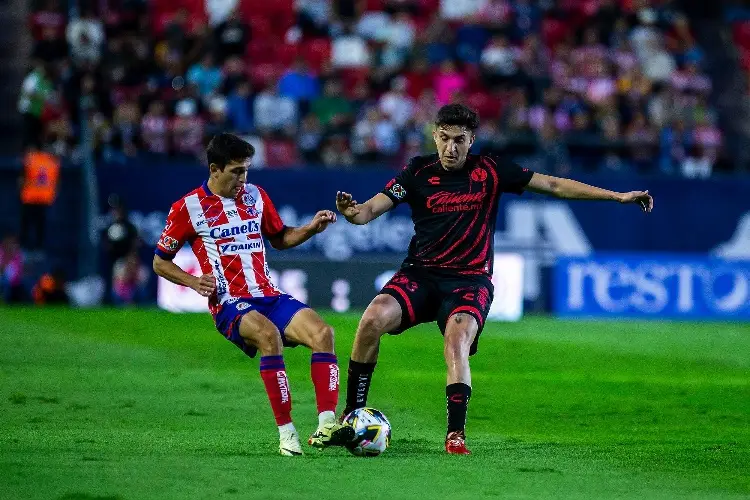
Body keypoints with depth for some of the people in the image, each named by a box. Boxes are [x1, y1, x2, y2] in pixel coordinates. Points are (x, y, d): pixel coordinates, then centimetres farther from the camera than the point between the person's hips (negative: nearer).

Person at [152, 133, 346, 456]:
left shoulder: (255, 196, 14)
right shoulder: (188, 208, 0)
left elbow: (279, 238, 29)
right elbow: (160, 262, 8)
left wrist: (311, 228, 10)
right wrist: (194, 283, -8)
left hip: (269, 296, 5)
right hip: (229, 305, -5)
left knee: (322, 332, -23)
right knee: (269, 334, -37)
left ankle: (327, 424, -30)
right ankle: (286, 433, -33)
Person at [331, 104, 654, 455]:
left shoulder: (489, 171, 2)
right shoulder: (419, 172, 2)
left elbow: (553, 185, 6)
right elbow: (372, 209, -3)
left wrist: (618, 196, 2)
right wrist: (352, 212, -29)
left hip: (470, 280, -1)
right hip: (420, 274, 1)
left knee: (457, 342, -30)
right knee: (373, 319, -23)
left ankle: (456, 434, -26)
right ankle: (352, 415, -10)